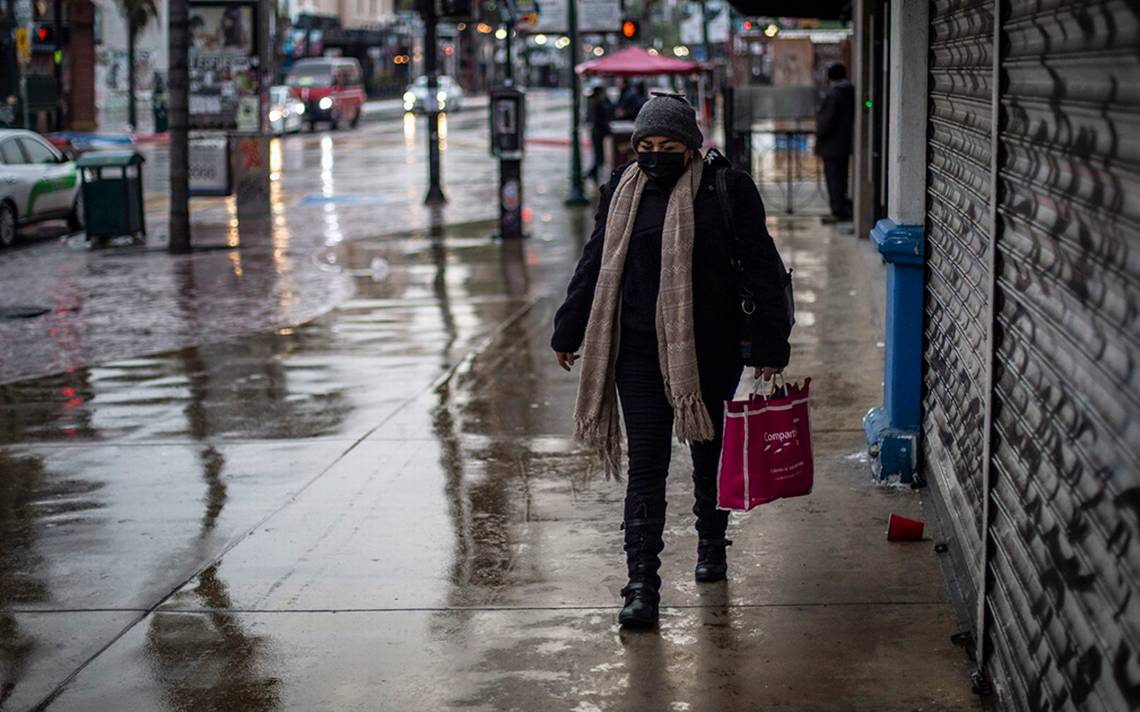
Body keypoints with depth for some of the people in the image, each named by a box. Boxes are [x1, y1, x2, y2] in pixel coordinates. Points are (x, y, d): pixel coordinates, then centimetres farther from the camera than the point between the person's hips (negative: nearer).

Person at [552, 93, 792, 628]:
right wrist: (569, 333, 17)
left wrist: (769, 345, -7)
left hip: (709, 350, -1)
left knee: (709, 451, 17)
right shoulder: (624, 190, 4)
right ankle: (642, 584, -5)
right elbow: (595, 265, 13)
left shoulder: (726, 190, -6)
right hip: (639, 350, 1)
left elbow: (760, 269, -4)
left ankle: (711, 542, 42)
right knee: (645, 463, -4)